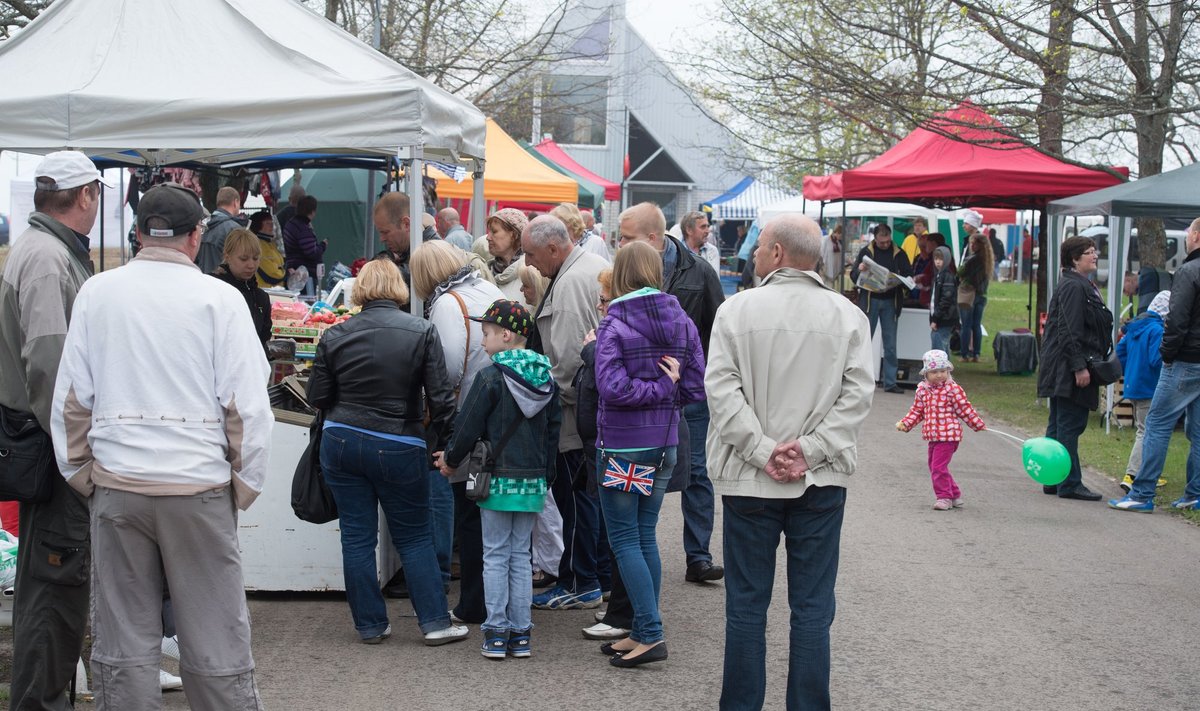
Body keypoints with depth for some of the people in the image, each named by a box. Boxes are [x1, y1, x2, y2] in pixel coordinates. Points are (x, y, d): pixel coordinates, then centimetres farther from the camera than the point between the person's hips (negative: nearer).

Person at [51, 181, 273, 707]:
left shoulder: (97, 293, 4)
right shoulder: (219, 299, -4)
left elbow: (70, 398, 6)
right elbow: (247, 405, -6)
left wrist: (80, 474, 15)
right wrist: (244, 486, 4)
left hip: (115, 485, 2)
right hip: (199, 486, -2)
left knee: (121, 648, 10)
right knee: (215, 645, 5)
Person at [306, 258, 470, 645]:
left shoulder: (335, 335, -3)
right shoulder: (422, 332, -7)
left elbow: (317, 396, 3)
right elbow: (441, 397, -8)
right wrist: (443, 445, 3)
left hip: (341, 443, 1)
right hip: (398, 449, -1)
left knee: (357, 537, 9)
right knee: (415, 537, 11)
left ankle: (370, 625, 14)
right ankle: (435, 621, 9)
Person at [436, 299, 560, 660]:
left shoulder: (491, 377, -13)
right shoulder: (545, 377, 7)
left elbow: (468, 426, -11)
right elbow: (553, 428, 12)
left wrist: (451, 459, 5)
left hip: (499, 480, -5)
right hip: (534, 481, 5)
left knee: (495, 556, 3)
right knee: (520, 556, 11)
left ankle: (496, 633, 3)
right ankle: (521, 634, 11)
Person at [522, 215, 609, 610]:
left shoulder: (571, 282, -19)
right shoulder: (596, 267, 14)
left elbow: (568, 353, -25)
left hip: (576, 413, -10)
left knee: (572, 494, -2)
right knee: (592, 492, 17)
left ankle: (579, 585, 5)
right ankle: (603, 574, 25)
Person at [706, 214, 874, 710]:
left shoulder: (737, 308, -4)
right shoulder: (847, 315, 0)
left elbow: (721, 387, -10)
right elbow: (857, 394, -7)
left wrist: (762, 451, -10)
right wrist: (810, 449, -8)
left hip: (749, 481, -1)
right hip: (822, 483, 1)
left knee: (746, 604, 9)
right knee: (812, 608, 6)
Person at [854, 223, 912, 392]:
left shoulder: (899, 254, 6)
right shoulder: (866, 252, 4)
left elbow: (909, 275, 6)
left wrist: (899, 278, -17)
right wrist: (859, 270, -20)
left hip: (890, 302, 1)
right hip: (870, 300, -1)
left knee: (890, 345, 3)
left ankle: (890, 382, 7)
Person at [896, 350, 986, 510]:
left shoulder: (953, 389, -10)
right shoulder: (923, 390, 7)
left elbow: (965, 409, -4)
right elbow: (917, 411, 15)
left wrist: (978, 425, 1)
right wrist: (905, 424, 5)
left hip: (948, 435, -7)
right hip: (933, 436, 7)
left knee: (938, 466, -12)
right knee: (934, 467, 16)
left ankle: (944, 497, 3)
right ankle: (954, 495, 30)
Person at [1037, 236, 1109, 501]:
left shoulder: (1083, 286, 19)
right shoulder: (1073, 287, -14)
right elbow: (1069, 331, -21)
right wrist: (1079, 366, -23)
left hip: (1062, 370, 11)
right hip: (1068, 368, -11)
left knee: (1060, 425, 13)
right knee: (1069, 425, -7)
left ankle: (1054, 481, 19)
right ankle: (1070, 484, -4)